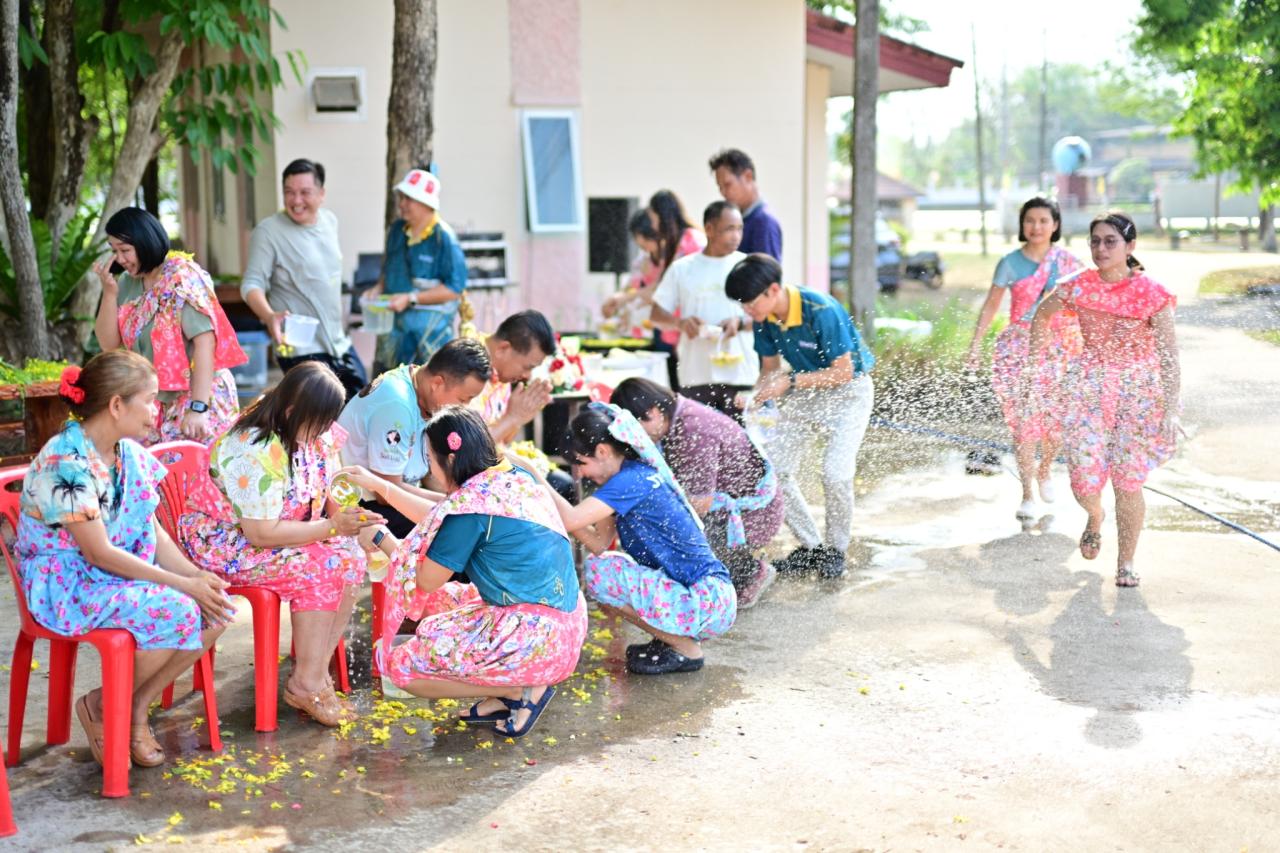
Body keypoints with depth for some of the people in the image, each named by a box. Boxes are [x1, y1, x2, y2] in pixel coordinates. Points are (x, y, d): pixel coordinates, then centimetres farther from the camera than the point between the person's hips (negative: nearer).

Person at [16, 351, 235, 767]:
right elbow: (99, 553, -23)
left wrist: (197, 576, -12)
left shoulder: (130, 454, 4)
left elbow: (153, 531, 5)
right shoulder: (66, 463, -22)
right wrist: (182, 584, -21)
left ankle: (138, 708, 2)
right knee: (177, 613, -28)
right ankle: (100, 706, -6)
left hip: (122, 573, 8)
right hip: (65, 583, -8)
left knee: (217, 611, -11)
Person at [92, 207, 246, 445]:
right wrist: (109, 292, -4)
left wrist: (198, 408, -26)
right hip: (156, 405, 6)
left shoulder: (182, 277, -12)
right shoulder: (127, 284, 7)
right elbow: (109, 344, 9)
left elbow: (204, 340, -20)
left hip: (197, 399, -6)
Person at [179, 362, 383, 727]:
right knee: (320, 568, -24)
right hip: (224, 542, -8)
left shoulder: (315, 434, -4)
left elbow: (332, 491, 7)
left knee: (350, 558, -13)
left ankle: (317, 673, -8)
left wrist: (350, 517, -15)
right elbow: (262, 533, -29)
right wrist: (331, 527, -27)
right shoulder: (256, 453, -30)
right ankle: (306, 684, -12)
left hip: (277, 532, 8)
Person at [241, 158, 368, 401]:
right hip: (301, 351, -7)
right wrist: (269, 316, -34)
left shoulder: (330, 220, 7)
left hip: (340, 344, 7)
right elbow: (252, 285, -15)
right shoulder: (268, 231, -11)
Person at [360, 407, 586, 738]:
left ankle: (523, 690, 1)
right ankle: (509, 690, 11)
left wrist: (379, 538, 8)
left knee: (400, 665, -2)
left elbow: (426, 580, -6)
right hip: (568, 626, 9)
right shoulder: (515, 477, 9)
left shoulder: (472, 503, -16)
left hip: (536, 638, -9)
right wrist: (382, 487, 30)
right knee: (438, 600, 23)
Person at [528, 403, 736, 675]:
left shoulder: (632, 479, -18)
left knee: (599, 573, -15)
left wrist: (533, 474, -16)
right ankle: (672, 638, 14)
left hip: (707, 602, -10)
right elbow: (599, 544, 6)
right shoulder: (638, 475, 12)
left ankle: (686, 649, -3)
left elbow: (571, 520, -26)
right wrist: (554, 508, -4)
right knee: (597, 562, 11)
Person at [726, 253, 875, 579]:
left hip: (848, 392, -7)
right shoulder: (764, 319, -10)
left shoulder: (821, 311, -30)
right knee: (774, 470, -2)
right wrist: (756, 396, -16)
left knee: (836, 473, -22)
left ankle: (836, 549, 3)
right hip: (805, 394, 7)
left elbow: (843, 372, -25)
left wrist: (790, 382, -30)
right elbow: (770, 370, 3)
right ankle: (810, 547, 14)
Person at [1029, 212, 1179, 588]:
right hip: (1090, 386, 2)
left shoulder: (1151, 295, -13)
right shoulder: (1079, 288, -5)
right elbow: (1042, 316, 15)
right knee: (1085, 478, -3)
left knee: (1128, 483, -1)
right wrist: (1035, 362, 16)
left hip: (1139, 390, -2)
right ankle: (1095, 518, 34)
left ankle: (1126, 563, 17)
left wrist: (1170, 410, -19)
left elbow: (1169, 357, -13)